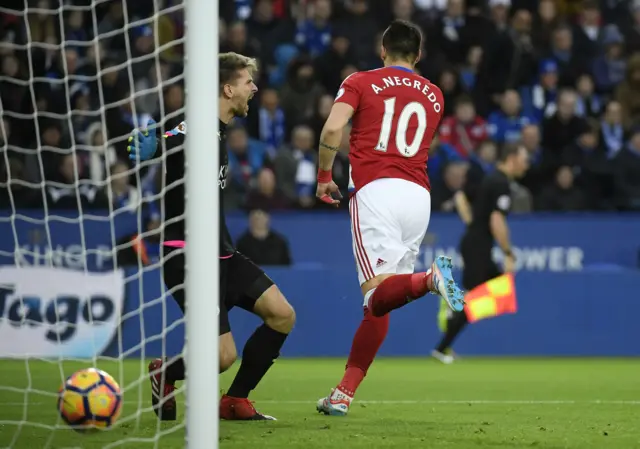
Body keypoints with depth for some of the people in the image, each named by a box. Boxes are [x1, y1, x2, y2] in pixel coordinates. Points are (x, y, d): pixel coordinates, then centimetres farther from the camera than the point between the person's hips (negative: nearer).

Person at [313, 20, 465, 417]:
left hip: (376, 190, -4)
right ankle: (344, 395, 8)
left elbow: (333, 129, -6)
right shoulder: (434, 95, 20)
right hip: (419, 195, 4)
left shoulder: (361, 82, 8)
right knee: (378, 304, 8)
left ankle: (429, 279, -45)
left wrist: (324, 177, 7)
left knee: (378, 293, -15)